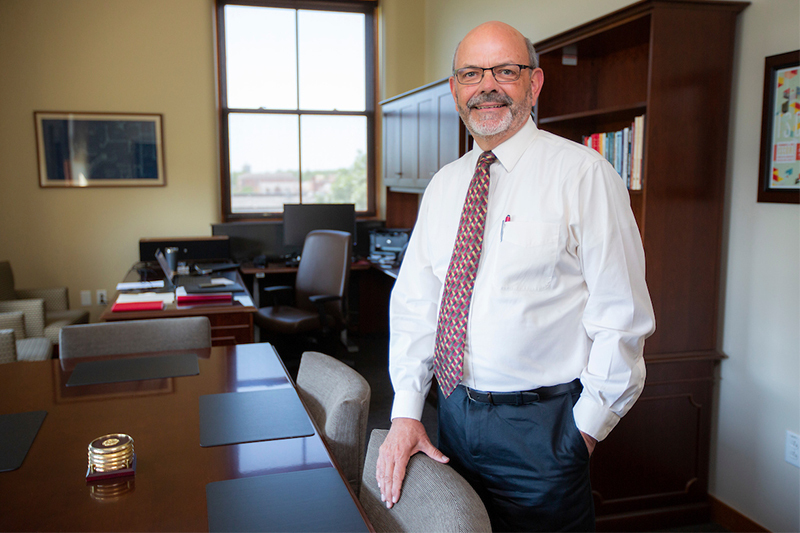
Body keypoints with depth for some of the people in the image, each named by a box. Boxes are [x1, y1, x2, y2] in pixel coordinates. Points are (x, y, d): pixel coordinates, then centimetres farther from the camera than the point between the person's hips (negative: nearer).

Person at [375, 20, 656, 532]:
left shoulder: (583, 173, -10)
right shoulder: (444, 185, 7)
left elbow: (622, 316, -11)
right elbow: (415, 301, 7)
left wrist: (585, 427, -9)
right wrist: (406, 414, 0)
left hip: (539, 429, -5)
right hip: (453, 413, 5)